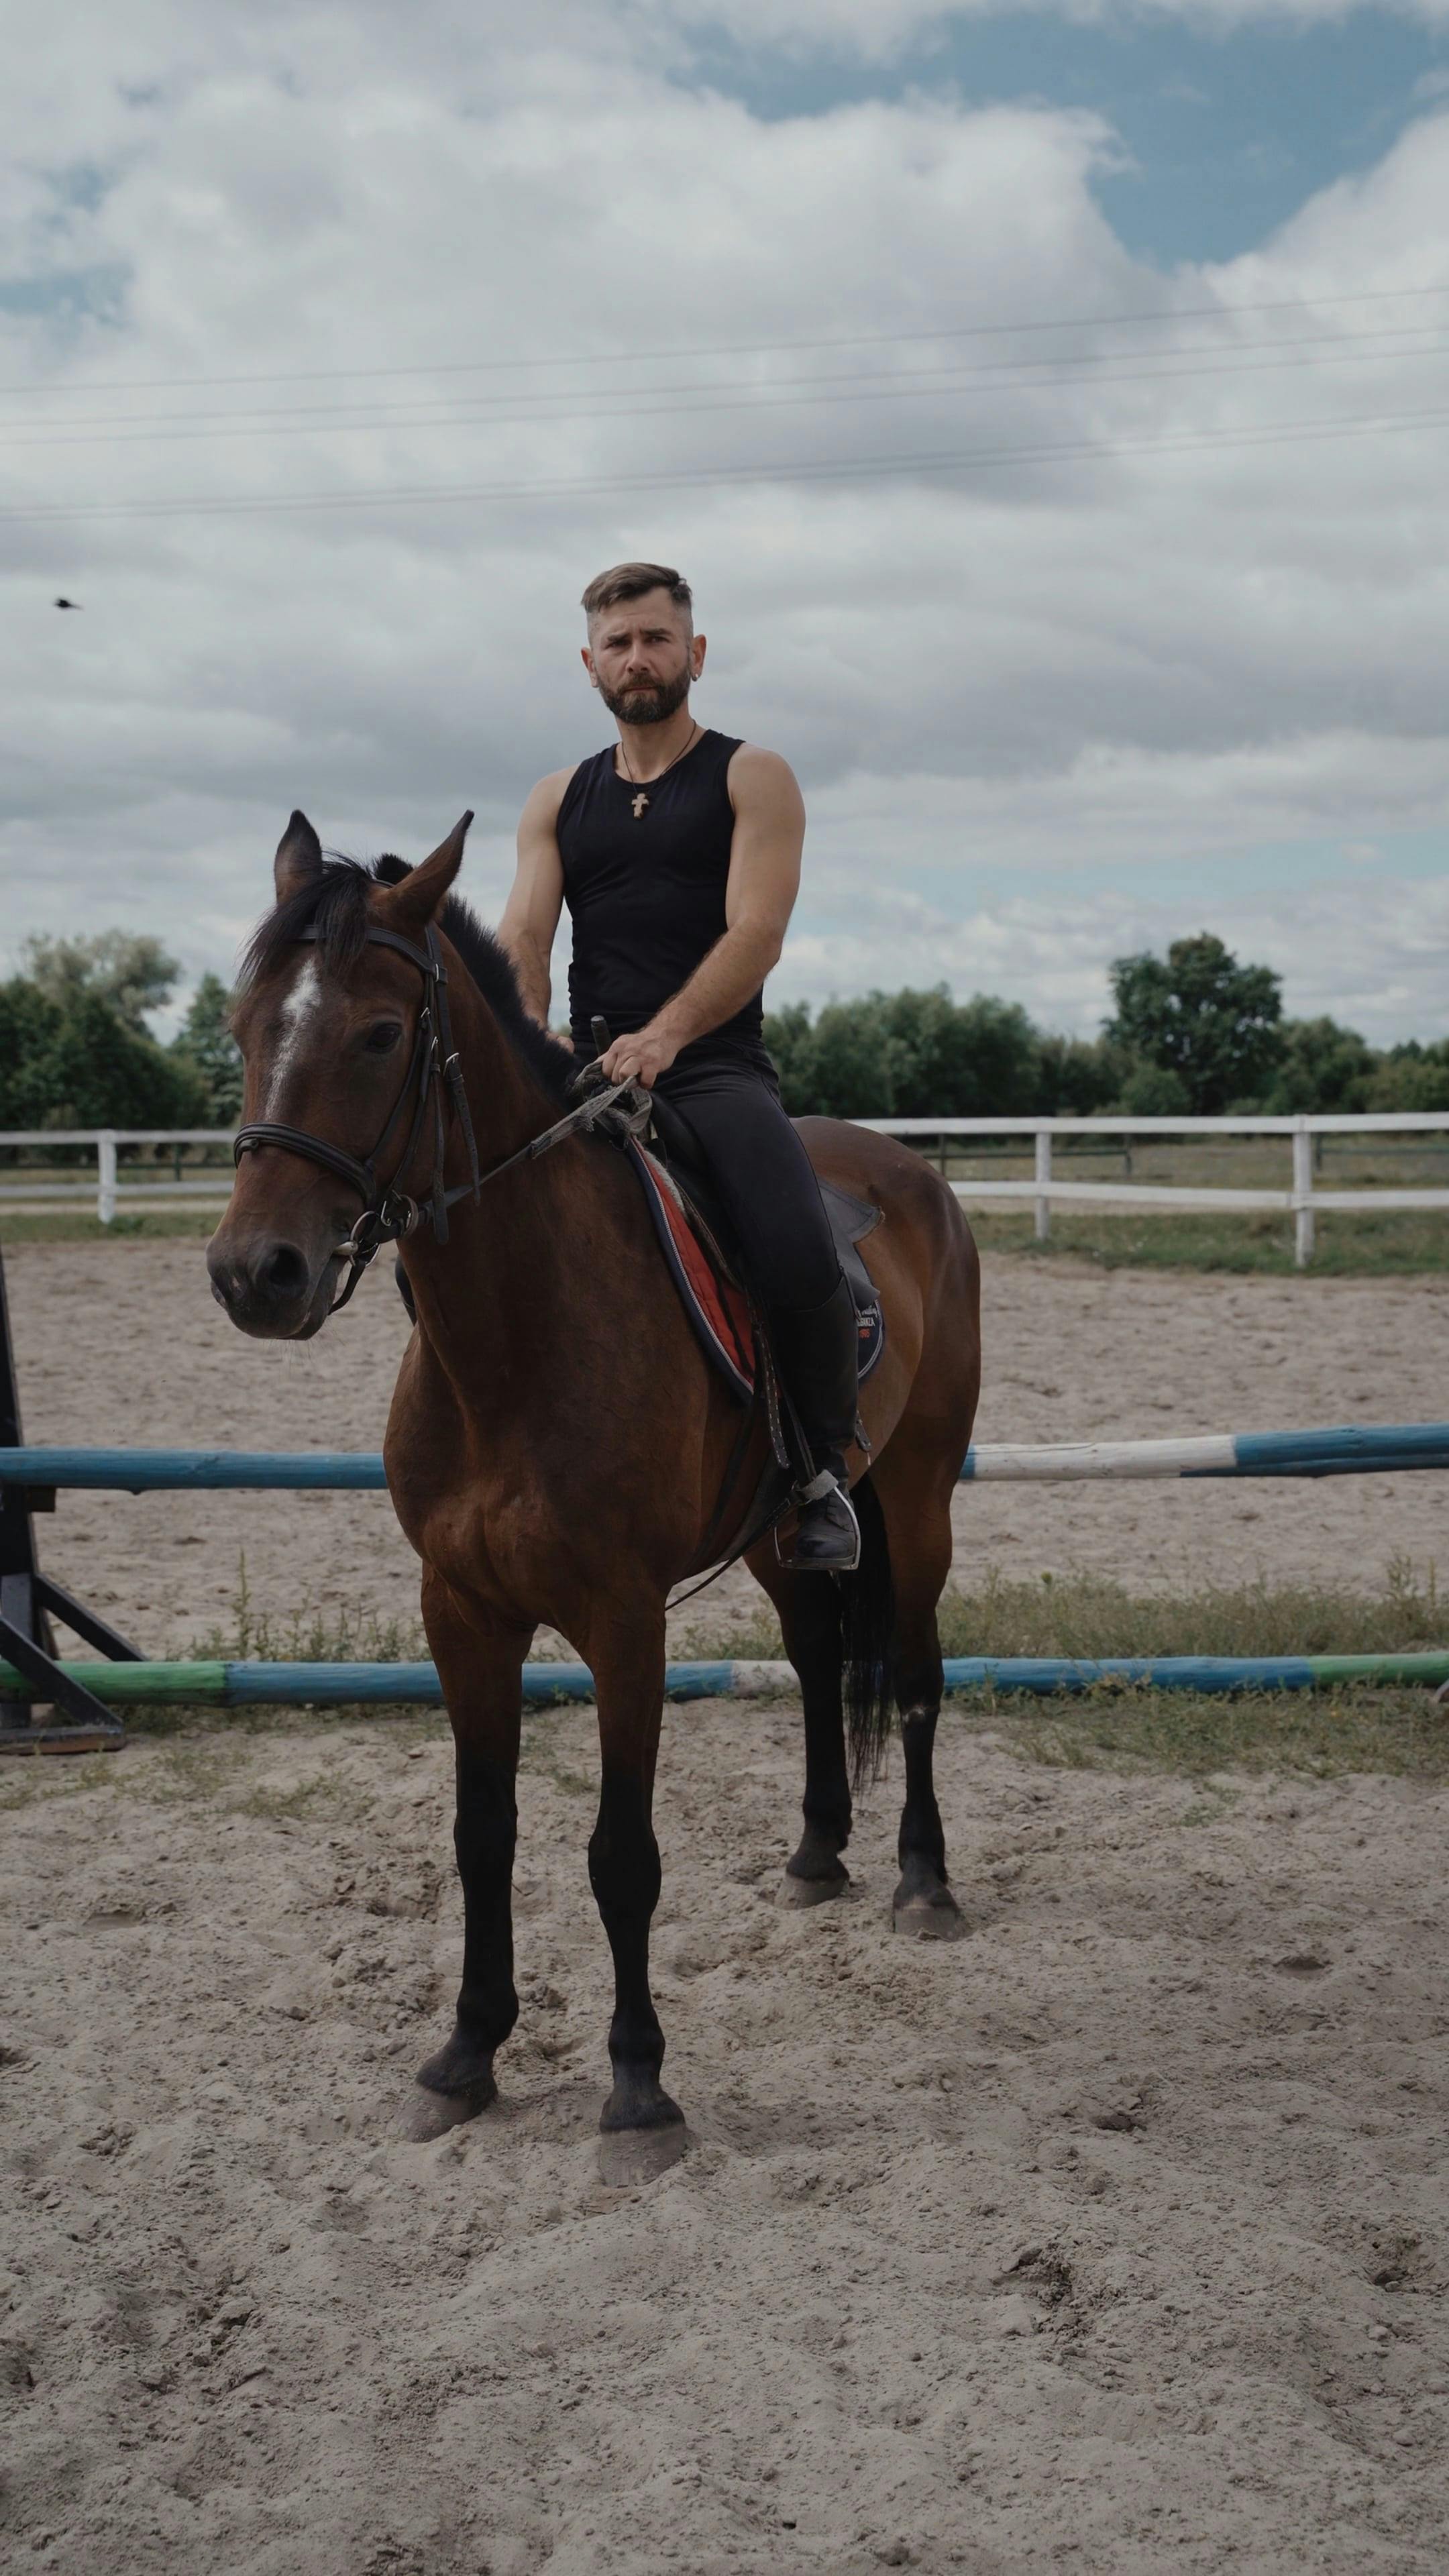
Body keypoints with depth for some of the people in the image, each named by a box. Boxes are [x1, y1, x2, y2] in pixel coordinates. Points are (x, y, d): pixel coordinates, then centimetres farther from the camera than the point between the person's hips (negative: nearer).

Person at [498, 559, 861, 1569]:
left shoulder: (751, 779, 7)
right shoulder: (559, 802, 19)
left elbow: (756, 933, -8)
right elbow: (523, 936, 7)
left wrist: (662, 1036, -24)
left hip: (714, 1070, -4)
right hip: (587, 1074, 5)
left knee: (799, 1257, -29)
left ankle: (825, 1471, -5)